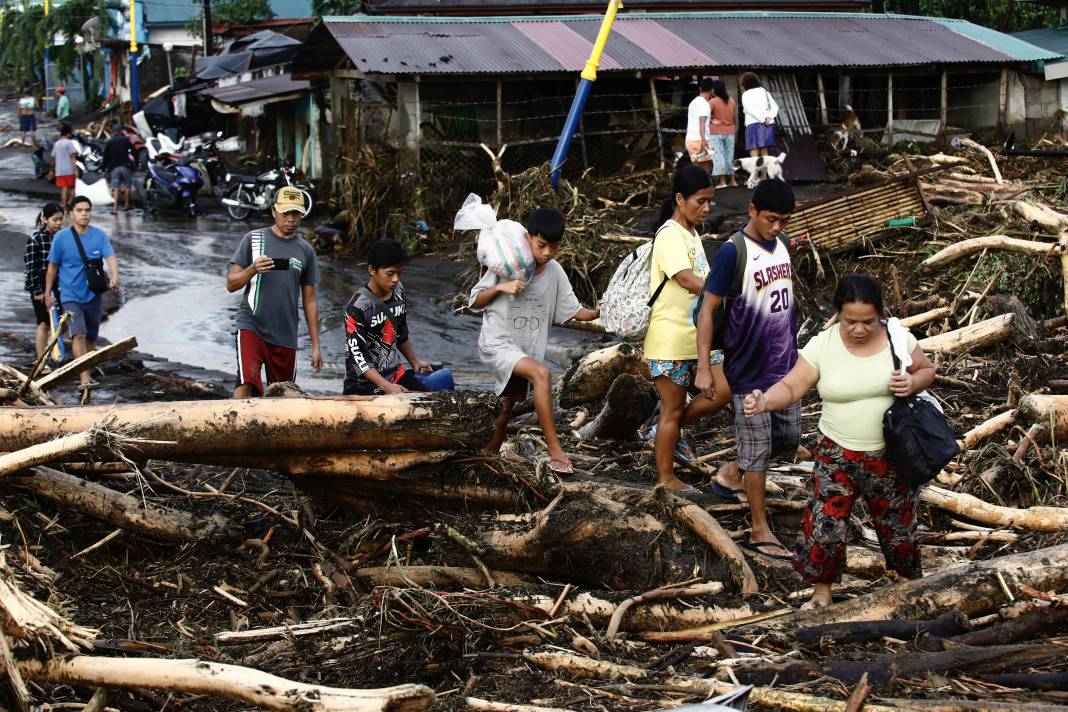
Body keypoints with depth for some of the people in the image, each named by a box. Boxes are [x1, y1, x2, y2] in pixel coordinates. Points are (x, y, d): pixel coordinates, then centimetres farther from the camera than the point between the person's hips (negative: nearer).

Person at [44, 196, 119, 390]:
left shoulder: (99, 235, -3)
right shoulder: (61, 237, -6)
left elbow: (110, 257, -16)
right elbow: (52, 267, 3)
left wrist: (114, 276, -36)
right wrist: (47, 293, 6)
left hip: (93, 294, 3)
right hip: (71, 295, -3)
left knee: (91, 337, 14)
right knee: (79, 334, -18)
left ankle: (85, 370, 35)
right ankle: (85, 379, -23)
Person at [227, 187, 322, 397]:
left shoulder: (306, 251, 11)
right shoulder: (253, 239, 4)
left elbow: (309, 300, 14)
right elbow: (231, 284, 3)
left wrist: (315, 346, 11)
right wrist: (252, 270, -18)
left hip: (286, 336, 3)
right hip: (251, 326, -3)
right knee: (245, 385, -22)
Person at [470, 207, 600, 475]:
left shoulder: (555, 272, 1)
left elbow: (572, 310, 1)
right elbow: (474, 302, -5)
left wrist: (595, 313, -18)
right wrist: (500, 287, -21)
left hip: (528, 349, 6)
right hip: (497, 343, -6)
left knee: (506, 410, 13)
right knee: (542, 373, -29)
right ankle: (555, 450, -26)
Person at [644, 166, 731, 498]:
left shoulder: (691, 234, 13)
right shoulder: (670, 235, -17)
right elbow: (687, 279, -31)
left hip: (696, 334, 8)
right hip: (670, 338, -8)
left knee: (721, 392, 4)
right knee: (673, 407, 3)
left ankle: (669, 432, 24)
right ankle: (666, 477, 17)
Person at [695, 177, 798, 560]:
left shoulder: (781, 246, 6)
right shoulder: (733, 252, -16)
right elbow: (707, 310, -14)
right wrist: (703, 367, -17)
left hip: (784, 366, 7)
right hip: (749, 370, -7)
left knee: (789, 438, 14)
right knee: (758, 448, 0)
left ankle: (730, 476, 35)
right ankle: (759, 531, 10)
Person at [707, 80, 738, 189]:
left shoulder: (712, 102, -12)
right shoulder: (731, 101, 6)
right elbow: (735, 115, 12)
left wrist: (712, 120, -6)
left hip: (716, 132, -5)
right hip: (730, 131, 5)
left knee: (718, 155, -4)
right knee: (730, 155, 13)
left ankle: (722, 181, -9)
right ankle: (732, 180, 13)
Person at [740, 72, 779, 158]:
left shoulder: (746, 94, 1)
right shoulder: (765, 91, 17)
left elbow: (750, 110, -13)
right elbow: (775, 106, 9)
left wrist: (763, 119, -16)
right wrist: (771, 117, -5)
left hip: (754, 125, -6)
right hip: (768, 125, 6)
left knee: (754, 155, -8)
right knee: (764, 154, 10)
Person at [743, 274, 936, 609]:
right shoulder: (822, 345, -11)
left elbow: (927, 370, 6)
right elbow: (791, 387, -11)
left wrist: (913, 383, -18)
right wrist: (765, 401, -32)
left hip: (889, 455, 1)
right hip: (838, 455, 0)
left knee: (898, 524, 15)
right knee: (823, 525, -5)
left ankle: (912, 582, 42)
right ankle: (822, 591, 20)